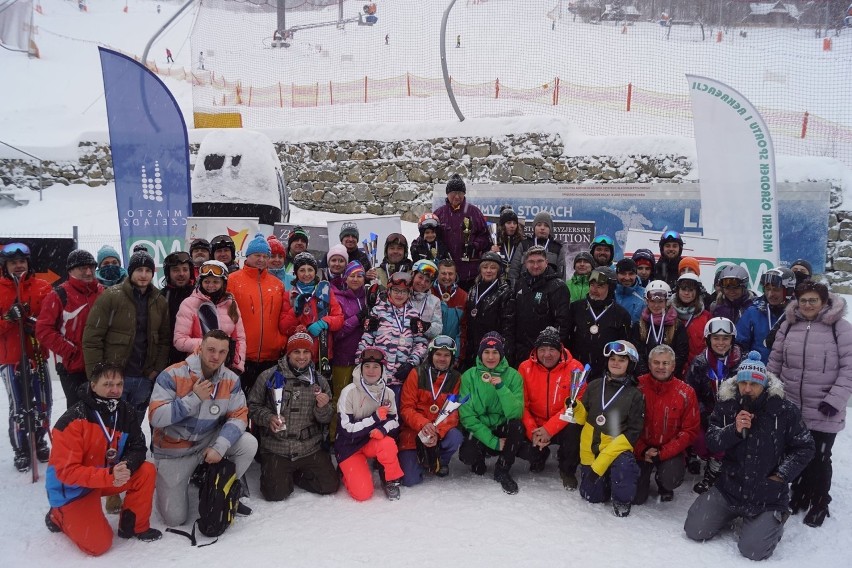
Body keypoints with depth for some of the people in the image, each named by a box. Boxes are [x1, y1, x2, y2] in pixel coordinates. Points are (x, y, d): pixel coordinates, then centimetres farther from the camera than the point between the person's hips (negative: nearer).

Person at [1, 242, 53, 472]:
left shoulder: (42, 287, 3)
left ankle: (39, 442, 28)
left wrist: (36, 323, -18)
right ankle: (21, 450, 15)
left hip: (37, 356, 1)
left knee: (43, 404, 7)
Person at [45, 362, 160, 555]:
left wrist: (127, 466, -29)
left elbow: (138, 448, -5)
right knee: (99, 544, -11)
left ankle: (134, 526, 3)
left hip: (110, 475, 5)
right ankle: (59, 516, 16)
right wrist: (109, 476, -40)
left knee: (147, 472, -17)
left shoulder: (126, 412, -10)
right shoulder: (74, 419, -27)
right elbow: (67, 471, -28)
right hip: (72, 487, -5)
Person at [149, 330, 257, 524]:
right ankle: (165, 480, 29)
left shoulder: (231, 380, -10)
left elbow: (238, 416, -12)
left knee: (249, 444, -22)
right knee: (174, 518, -5)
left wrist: (220, 447, -26)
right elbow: (156, 417, -25)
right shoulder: (172, 375, -21)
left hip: (209, 441, 3)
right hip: (174, 450, -3)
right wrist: (194, 398, -30)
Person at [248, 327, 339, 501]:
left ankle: (296, 473, 22)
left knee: (329, 486, -5)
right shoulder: (269, 376, -3)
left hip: (310, 449, 3)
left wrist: (323, 408, -16)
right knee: (275, 494, -15)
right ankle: (281, 473, 20)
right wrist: (268, 418, -16)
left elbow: (326, 419, 7)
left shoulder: (319, 380, 4)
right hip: (276, 449, -2)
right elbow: (253, 406, 2)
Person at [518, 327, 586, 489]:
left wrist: (550, 429, -25)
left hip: (562, 426, -2)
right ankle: (539, 455, 20)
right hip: (535, 425, 3)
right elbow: (521, 404, -5)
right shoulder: (526, 368, -6)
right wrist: (532, 431, -19)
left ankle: (567, 470, 0)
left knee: (575, 430, -32)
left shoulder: (574, 368, -12)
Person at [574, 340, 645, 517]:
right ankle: (606, 479, 37)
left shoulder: (635, 395, -6)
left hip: (617, 448, -3)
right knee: (592, 496, 4)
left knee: (624, 463, -36)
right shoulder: (594, 386, 3)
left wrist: (605, 457, -20)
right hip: (590, 448, 3)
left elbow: (633, 432, -10)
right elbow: (583, 417, 9)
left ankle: (622, 500, -7)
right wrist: (576, 407, -16)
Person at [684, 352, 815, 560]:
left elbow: (804, 448, -1)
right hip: (729, 488, 3)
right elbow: (711, 442, -4)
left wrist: (782, 475, -9)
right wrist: (734, 430, -23)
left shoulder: (785, 410, -11)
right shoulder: (726, 405, -3)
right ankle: (732, 514, 26)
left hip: (768, 496, -3)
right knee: (694, 531, -3)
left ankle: (775, 519, 19)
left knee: (753, 550, -14)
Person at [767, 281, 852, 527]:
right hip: (790, 408, 4)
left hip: (824, 412, -4)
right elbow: (775, 361, 10)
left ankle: (819, 505, 27)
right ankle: (798, 496, 35)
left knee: (819, 459, 7)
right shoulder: (789, 325, 4)